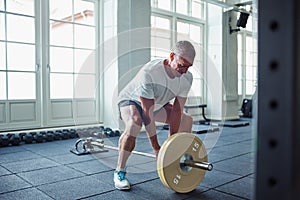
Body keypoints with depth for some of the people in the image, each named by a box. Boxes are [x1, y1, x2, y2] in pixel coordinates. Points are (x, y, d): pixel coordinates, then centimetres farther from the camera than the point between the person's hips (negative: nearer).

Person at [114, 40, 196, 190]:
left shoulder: (187, 77, -20)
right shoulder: (149, 73, -39)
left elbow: (177, 110, -17)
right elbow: (148, 113, -37)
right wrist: (156, 148, -33)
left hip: (157, 103, 7)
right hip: (131, 100, -6)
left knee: (187, 121, 0)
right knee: (135, 123, -38)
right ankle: (119, 172, -23)